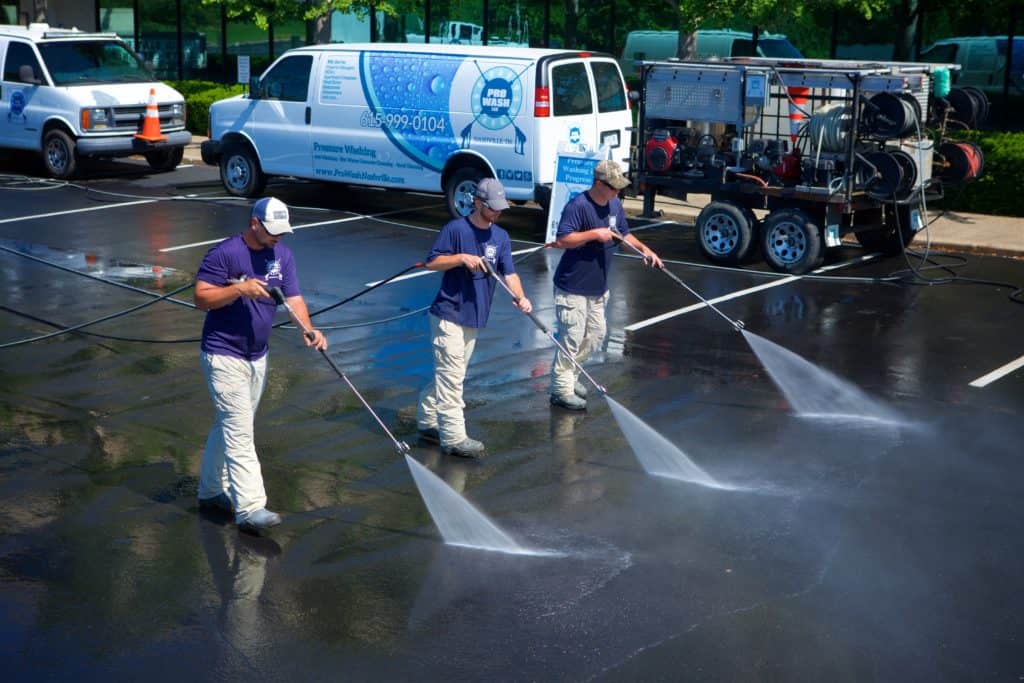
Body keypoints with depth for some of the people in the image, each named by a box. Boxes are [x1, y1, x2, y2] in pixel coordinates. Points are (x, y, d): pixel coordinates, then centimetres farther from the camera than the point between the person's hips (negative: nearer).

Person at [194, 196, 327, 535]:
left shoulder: (283, 255, 4)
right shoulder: (224, 253, -15)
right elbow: (201, 298, -16)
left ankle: (211, 491, 32)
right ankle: (250, 509, -16)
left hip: (257, 356, 7)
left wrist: (308, 329, -23)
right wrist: (239, 288, -30)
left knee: (229, 426, 18)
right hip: (224, 355, -7)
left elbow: (293, 298, -5)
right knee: (239, 432, -12)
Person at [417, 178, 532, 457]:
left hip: (474, 318, 7)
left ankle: (428, 422, 29)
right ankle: (453, 437, -7)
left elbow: (509, 273, -2)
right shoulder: (455, 229, -10)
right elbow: (432, 262, -8)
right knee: (451, 376, -8)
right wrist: (461, 258, -23)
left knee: (448, 374, 16)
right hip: (448, 314, -7)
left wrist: (520, 297, -20)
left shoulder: (501, 237, 6)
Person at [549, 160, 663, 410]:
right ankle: (561, 390, 7)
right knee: (572, 338, -4)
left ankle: (570, 376, 33)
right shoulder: (578, 206, -20)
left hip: (598, 286, 9)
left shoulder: (615, 204, 6)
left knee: (596, 334, 17)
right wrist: (594, 234, -27)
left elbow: (623, 234, 18)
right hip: (573, 287, -9)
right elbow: (562, 240, -25)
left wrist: (644, 249, 3)